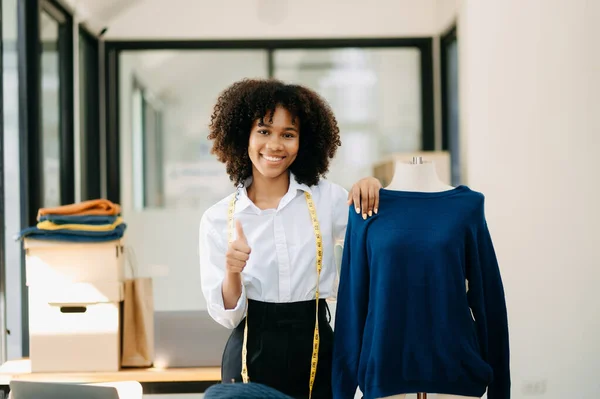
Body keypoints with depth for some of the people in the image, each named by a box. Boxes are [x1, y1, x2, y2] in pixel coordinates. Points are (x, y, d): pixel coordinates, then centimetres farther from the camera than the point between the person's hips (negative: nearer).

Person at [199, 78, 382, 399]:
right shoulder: (218, 218, -1)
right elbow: (226, 315, -4)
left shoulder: (327, 199, -1)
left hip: (315, 355, 1)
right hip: (251, 357, 0)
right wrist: (233, 272, -23)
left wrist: (370, 190, -14)